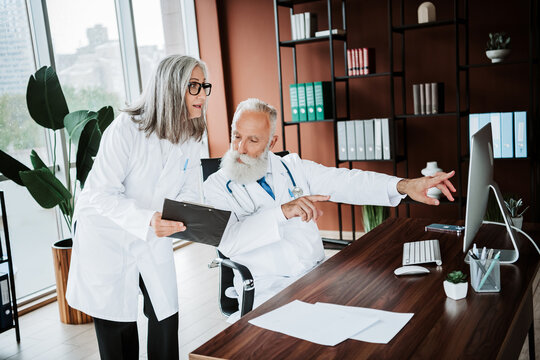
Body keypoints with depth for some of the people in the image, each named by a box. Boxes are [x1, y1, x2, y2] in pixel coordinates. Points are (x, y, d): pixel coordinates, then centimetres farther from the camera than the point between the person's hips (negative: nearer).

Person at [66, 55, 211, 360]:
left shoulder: (191, 138, -3)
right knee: (117, 323, 5)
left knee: (166, 316, 8)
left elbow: (189, 193, 0)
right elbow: (101, 195, -26)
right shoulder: (126, 129, -24)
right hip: (107, 235, -5)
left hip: (154, 238, 5)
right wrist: (148, 219, -42)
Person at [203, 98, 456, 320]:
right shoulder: (217, 187, -2)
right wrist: (282, 212, -30)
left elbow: (344, 182, -1)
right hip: (268, 292, -4)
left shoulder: (292, 167, 9)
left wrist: (404, 185, -16)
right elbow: (226, 241, -19)